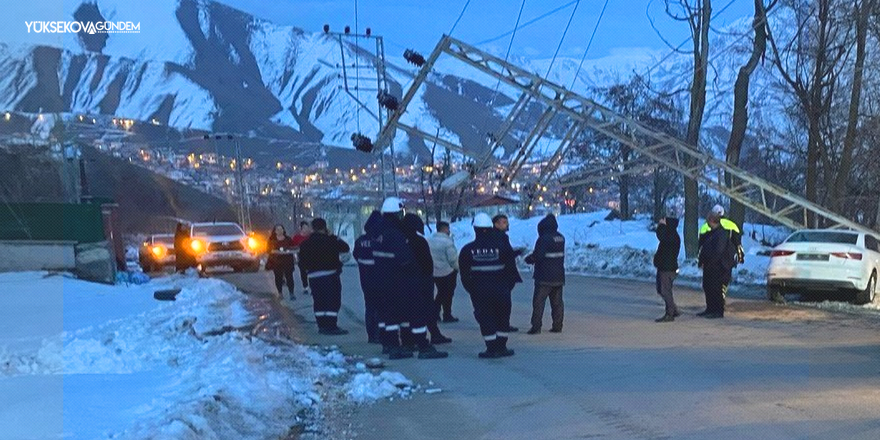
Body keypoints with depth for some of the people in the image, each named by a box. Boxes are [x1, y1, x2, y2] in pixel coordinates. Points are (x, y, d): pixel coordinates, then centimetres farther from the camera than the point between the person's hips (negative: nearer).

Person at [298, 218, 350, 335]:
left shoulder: (306, 244, 6)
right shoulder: (330, 240, -8)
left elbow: (302, 261, 8)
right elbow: (345, 248, 1)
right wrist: (335, 238, 11)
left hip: (314, 276, 5)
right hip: (330, 274, -5)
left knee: (319, 301, 11)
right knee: (333, 301, -3)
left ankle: (322, 326, 13)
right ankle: (331, 326, -6)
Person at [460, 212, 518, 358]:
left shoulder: (468, 250, -4)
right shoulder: (502, 245, -5)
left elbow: (464, 275, -1)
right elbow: (511, 268, -1)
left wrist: (472, 290, 10)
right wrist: (508, 286, 10)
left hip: (479, 292, -1)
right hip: (501, 290, 1)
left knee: (485, 319, 7)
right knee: (502, 318, 15)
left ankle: (492, 349, 6)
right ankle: (501, 347, 19)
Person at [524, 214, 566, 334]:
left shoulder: (544, 239, -16)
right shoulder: (561, 238, 9)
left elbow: (538, 255, -19)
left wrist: (528, 259, 0)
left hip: (545, 277, -7)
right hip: (558, 276, 7)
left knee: (538, 302, -2)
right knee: (557, 302, 11)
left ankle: (536, 327, -4)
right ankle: (557, 326, 13)